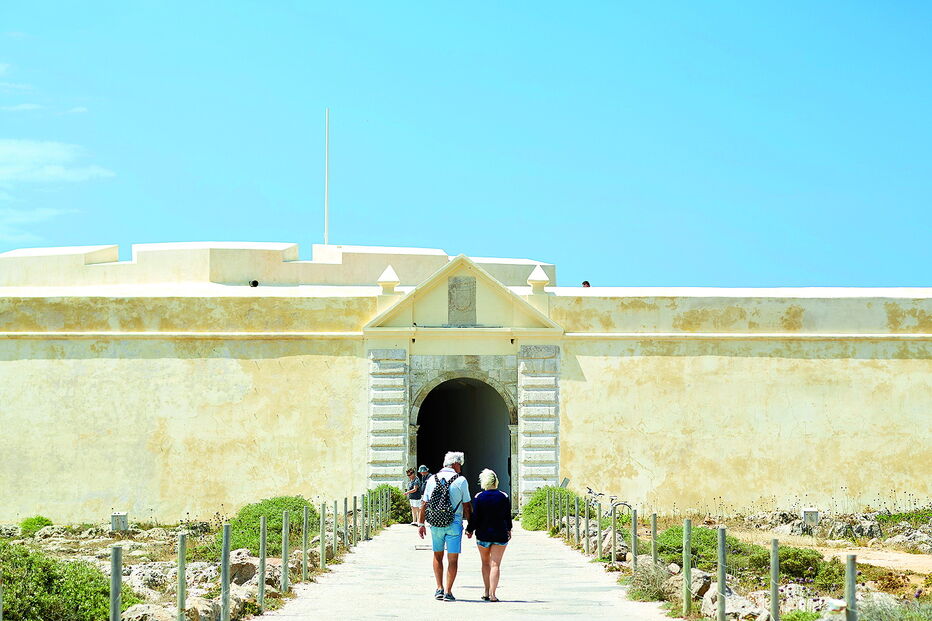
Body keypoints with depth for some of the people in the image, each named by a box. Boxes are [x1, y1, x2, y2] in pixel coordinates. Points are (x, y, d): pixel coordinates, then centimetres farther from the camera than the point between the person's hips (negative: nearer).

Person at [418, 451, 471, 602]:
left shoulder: (432, 479, 5)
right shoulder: (461, 480, -4)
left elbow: (424, 504, 5)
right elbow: (467, 506, -3)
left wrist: (421, 523, 12)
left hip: (435, 523, 3)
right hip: (454, 523, -3)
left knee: (438, 556, 17)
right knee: (452, 559, 1)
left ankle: (439, 588, 12)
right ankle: (448, 592, -3)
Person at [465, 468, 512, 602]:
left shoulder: (479, 497, -7)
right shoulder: (504, 497, -2)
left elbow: (475, 517, -7)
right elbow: (508, 516, 6)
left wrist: (470, 530, 8)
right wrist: (509, 530, 22)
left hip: (483, 534, 0)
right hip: (500, 535, 0)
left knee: (485, 562, 16)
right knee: (495, 564, 0)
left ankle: (487, 592, 16)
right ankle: (492, 594, -9)